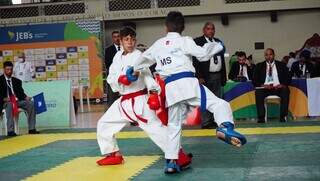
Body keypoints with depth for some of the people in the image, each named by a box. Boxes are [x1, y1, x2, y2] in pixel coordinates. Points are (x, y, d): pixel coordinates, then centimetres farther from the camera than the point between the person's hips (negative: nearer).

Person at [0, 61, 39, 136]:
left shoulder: (17, 81, 19)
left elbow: (21, 93, 14)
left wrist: (25, 97, -8)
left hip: (17, 101, 5)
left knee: (30, 103, -21)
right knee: (10, 104, -40)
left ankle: (31, 129, -21)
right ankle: (10, 131, -44)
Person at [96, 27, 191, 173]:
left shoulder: (139, 56, -8)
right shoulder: (118, 57, 10)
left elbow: (147, 74, -20)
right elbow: (110, 77, 6)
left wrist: (154, 92, -34)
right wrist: (119, 79, -17)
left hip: (139, 100, -7)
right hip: (123, 101, 7)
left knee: (154, 127, -16)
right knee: (103, 124, 12)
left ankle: (179, 155, -13)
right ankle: (114, 155, 26)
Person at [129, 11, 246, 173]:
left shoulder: (158, 44, 20)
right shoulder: (184, 41, 4)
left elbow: (144, 58, 36)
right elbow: (202, 54, -4)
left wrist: (135, 70, 55)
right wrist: (217, 45, 15)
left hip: (170, 88, 5)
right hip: (187, 83, -5)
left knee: (174, 125, 17)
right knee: (219, 104, -9)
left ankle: (171, 160, 15)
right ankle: (225, 127, -39)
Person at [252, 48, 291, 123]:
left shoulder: (281, 65, 12)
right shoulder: (259, 66, 12)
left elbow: (288, 78, 6)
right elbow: (254, 80, 5)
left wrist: (282, 85, -15)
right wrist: (263, 85, -15)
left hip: (278, 88, 0)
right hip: (265, 88, 0)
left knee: (285, 91, -31)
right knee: (258, 92, -31)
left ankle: (283, 117, -27)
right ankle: (261, 118, -29)